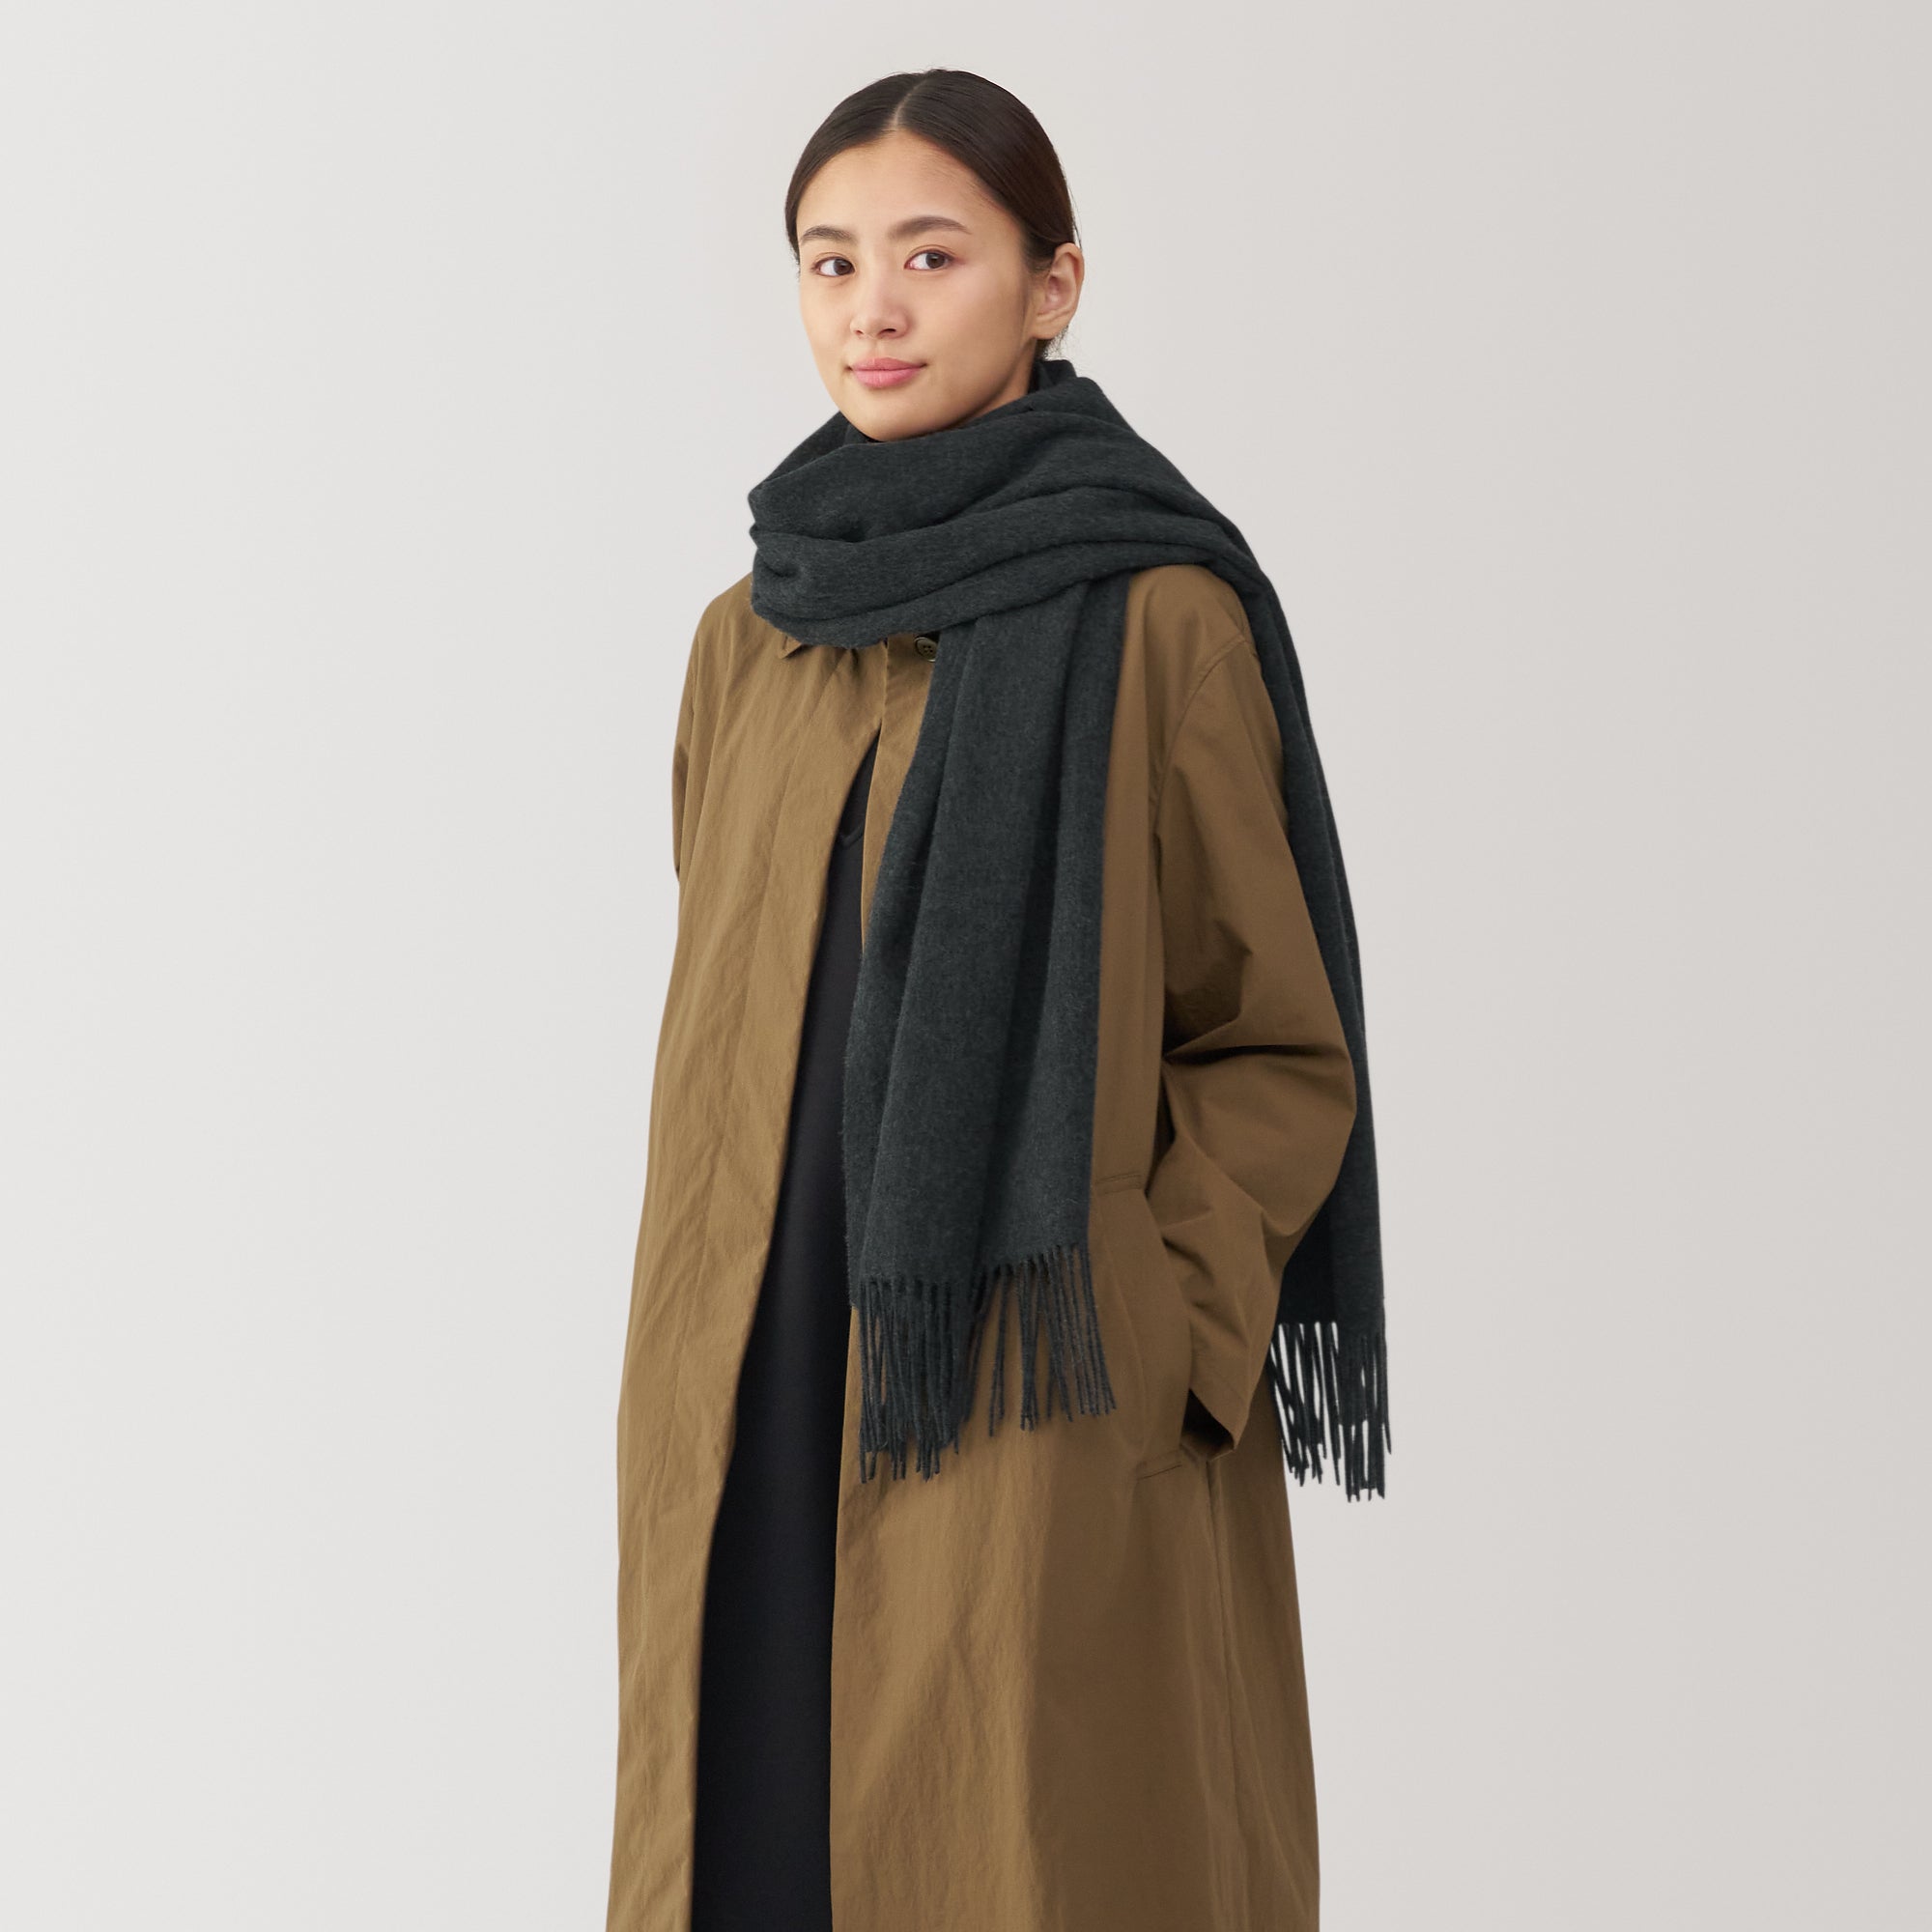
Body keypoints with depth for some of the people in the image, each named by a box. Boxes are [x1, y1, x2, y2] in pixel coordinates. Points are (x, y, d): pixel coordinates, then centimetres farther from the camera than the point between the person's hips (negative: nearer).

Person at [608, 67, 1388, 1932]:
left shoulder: (1162, 619, -5)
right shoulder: (751, 636, 10)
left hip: (1040, 1427, -5)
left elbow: (1284, 1043, -3)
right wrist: (694, 1394, 10)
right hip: (757, 1421, 5)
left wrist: (1153, 1344, -14)